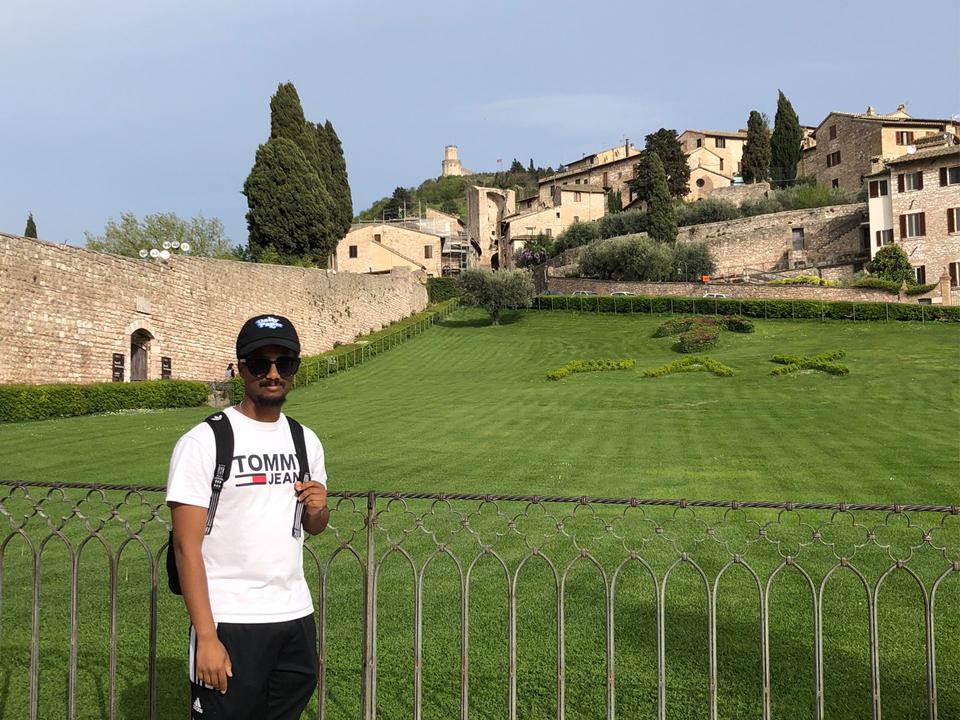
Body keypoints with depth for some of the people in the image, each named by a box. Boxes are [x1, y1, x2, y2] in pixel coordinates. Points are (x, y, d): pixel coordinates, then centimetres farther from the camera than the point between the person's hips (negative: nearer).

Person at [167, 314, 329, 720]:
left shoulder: (306, 441, 9)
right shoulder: (202, 442, -9)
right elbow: (187, 546, -12)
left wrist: (318, 509, -3)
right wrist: (206, 637, -18)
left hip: (297, 617, 6)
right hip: (230, 623, -6)